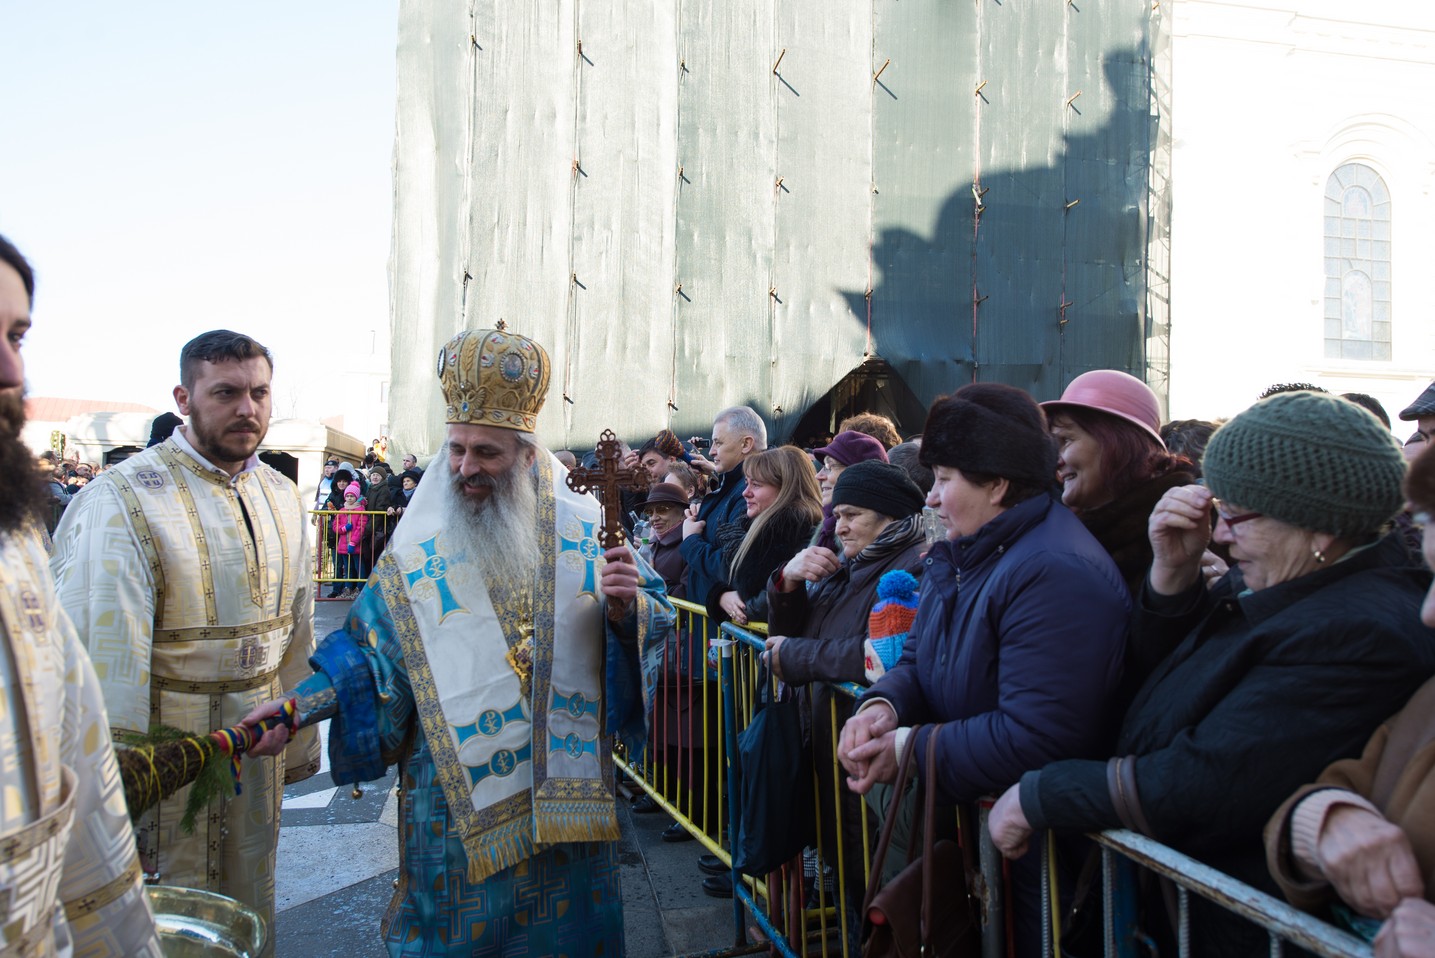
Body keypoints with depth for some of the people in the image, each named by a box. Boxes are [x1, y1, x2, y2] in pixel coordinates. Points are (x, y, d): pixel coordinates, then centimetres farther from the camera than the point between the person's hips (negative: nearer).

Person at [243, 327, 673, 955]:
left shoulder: (585, 531, -3)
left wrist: (626, 607, -22)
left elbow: (651, 627, 0)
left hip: (567, 797, 1)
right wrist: (297, 707, -15)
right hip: (457, 796, 0)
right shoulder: (419, 551, -4)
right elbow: (368, 653, -1)